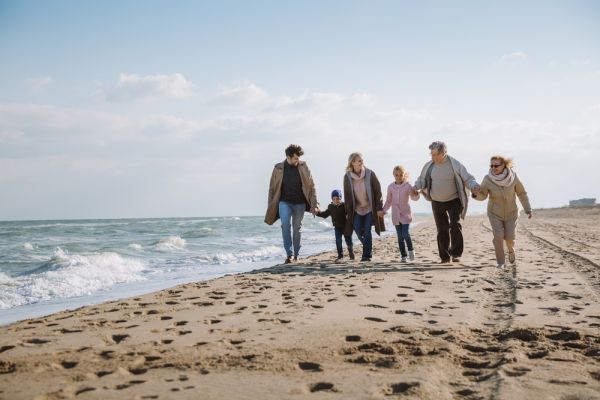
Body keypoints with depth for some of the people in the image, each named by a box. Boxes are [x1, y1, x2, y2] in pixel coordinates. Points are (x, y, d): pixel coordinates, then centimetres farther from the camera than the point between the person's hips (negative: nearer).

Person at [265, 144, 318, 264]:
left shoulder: (303, 166, 1)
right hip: (284, 202, -1)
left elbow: (311, 185, 2)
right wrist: (270, 207, 4)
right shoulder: (278, 168, 0)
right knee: (285, 224, -21)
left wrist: (313, 204, -4)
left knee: (297, 228, 7)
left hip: (299, 203, 1)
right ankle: (289, 254, -18)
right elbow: (272, 188, 6)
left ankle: (296, 254, 21)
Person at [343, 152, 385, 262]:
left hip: (370, 208, -2)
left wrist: (379, 208, -9)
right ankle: (368, 249, 22)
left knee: (367, 231, -9)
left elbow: (378, 192, -7)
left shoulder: (370, 174, -12)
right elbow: (347, 195, 2)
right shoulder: (347, 177, -6)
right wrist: (347, 212, 2)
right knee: (358, 230, -5)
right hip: (357, 208, 2)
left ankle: (367, 255, 2)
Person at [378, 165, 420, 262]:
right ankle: (403, 255, 12)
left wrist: (415, 195, -34)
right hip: (396, 215, 3)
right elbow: (389, 201, 12)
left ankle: (410, 250, 10)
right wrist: (383, 211, 6)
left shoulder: (408, 186, -6)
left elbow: (414, 198, -12)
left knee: (405, 234, -14)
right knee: (400, 236, 4)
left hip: (405, 213, -3)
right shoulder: (391, 187, 3)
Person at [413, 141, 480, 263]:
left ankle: (456, 253, -5)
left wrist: (474, 186, -28)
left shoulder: (455, 165, -12)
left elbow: (468, 178, -8)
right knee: (442, 229, 6)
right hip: (437, 203, 3)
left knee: (455, 225, -18)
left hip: (454, 201, -3)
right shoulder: (429, 166, -3)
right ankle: (445, 256, 16)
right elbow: (422, 179, 9)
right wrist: (416, 187, -10)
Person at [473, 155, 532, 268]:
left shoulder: (513, 177, -20)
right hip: (495, 213, 0)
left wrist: (528, 209, -6)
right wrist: (476, 194, -37)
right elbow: (482, 196, -14)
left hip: (511, 213, 1)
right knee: (498, 236, -14)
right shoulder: (488, 179, -22)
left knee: (509, 237, -1)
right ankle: (501, 262, 4)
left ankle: (511, 250, 35)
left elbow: (521, 193, -7)